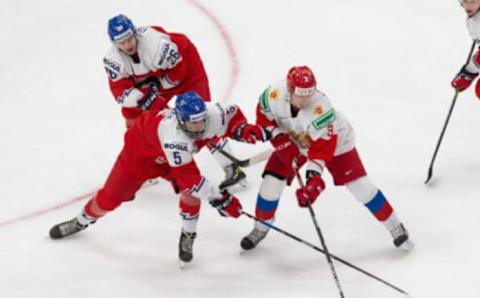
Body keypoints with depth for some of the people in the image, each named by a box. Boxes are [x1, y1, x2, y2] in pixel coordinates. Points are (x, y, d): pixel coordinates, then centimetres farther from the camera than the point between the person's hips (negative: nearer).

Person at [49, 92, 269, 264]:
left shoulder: (212, 114, -34)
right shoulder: (174, 136, -48)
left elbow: (232, 115, -10)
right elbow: (189, 178, -45)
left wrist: (243, 130, -30)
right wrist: (219, 199, -43)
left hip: (174, 156, 4)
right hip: (140, 150, -4)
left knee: (190, 193, -19)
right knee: (110, 197, 9)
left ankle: (187, 238, 6)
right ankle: (82, 221, 39)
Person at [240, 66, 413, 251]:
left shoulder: (320, 108, -42)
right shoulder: (274, 95, -30)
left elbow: (322, 148, -40)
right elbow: (264, 119, -9)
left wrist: (314, 176, -49)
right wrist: (281, 142, -20)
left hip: (334, 140, -4)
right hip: (293, 142, 4)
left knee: (360, 185, -9)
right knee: (272, 181, -6)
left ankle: (395, 227, 5)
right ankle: (261, 227, 19)